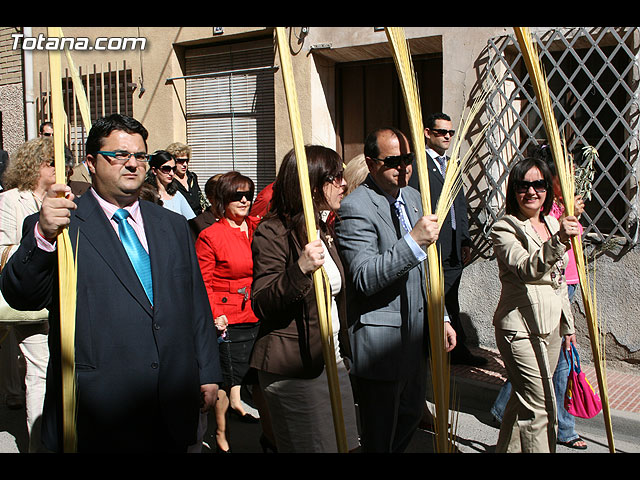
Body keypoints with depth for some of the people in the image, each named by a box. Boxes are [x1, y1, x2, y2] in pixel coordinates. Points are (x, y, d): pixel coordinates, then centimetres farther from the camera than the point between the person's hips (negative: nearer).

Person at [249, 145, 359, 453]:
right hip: (293, 371, -8)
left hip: (332, 360, 8)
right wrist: (300, 269, -32)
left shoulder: (323, 230, 14)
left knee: (346, 443, 11)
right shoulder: (273, 232, -12)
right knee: (311, 445, 0)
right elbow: (261, 306, -18)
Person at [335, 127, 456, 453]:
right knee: (378, 439, 6)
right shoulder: (355, 208, -19)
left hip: (415, 335, 8)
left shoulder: (413, 197, 8)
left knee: (412, 414, 24)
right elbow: (365, 279, -27)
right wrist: (414, 241, -34)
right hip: (379, 342, -8)